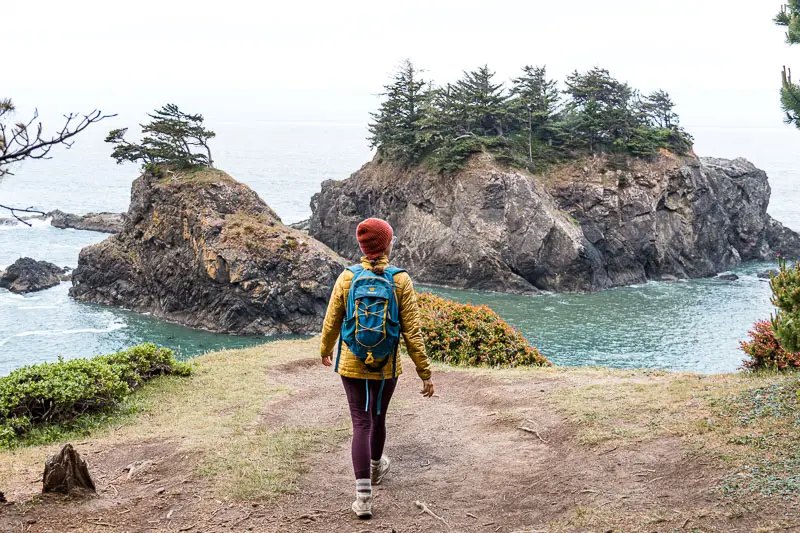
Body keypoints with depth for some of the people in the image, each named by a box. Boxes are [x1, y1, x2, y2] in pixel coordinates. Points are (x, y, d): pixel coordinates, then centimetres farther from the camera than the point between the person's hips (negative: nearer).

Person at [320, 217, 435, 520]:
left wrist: (325, 351, 21)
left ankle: (364, 496, -6)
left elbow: (331, 323, 0)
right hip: (386, 367, 0)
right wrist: (425, 373, -5)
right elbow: (412, 332, -12)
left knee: (361, 423, 2)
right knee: (378, 418, 22)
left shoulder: (347, 278, -9)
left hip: (352, 365, 0)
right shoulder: (401, 281, -13)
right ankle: (375, 467, 48)